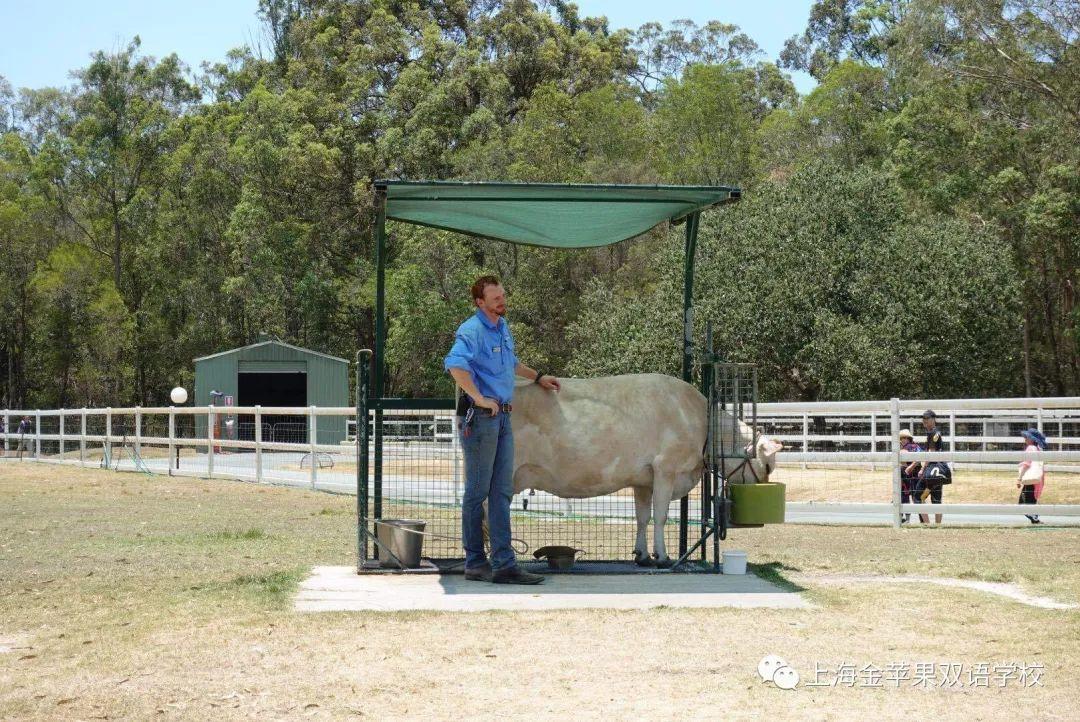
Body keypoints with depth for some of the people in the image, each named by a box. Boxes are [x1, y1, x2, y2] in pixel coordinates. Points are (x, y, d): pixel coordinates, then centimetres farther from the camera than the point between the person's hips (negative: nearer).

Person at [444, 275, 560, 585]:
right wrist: (480, 398, -31)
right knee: (477, 492, 1)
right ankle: (475, 563, 9)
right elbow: (455, 364, -33)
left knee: (502, 492, 5)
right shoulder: (472, 331, -14)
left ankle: (504, 564, 6)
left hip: (502, 418, 8)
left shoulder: (503, 327, 15)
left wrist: (538, 377, 39)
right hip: (479, 418, -8)